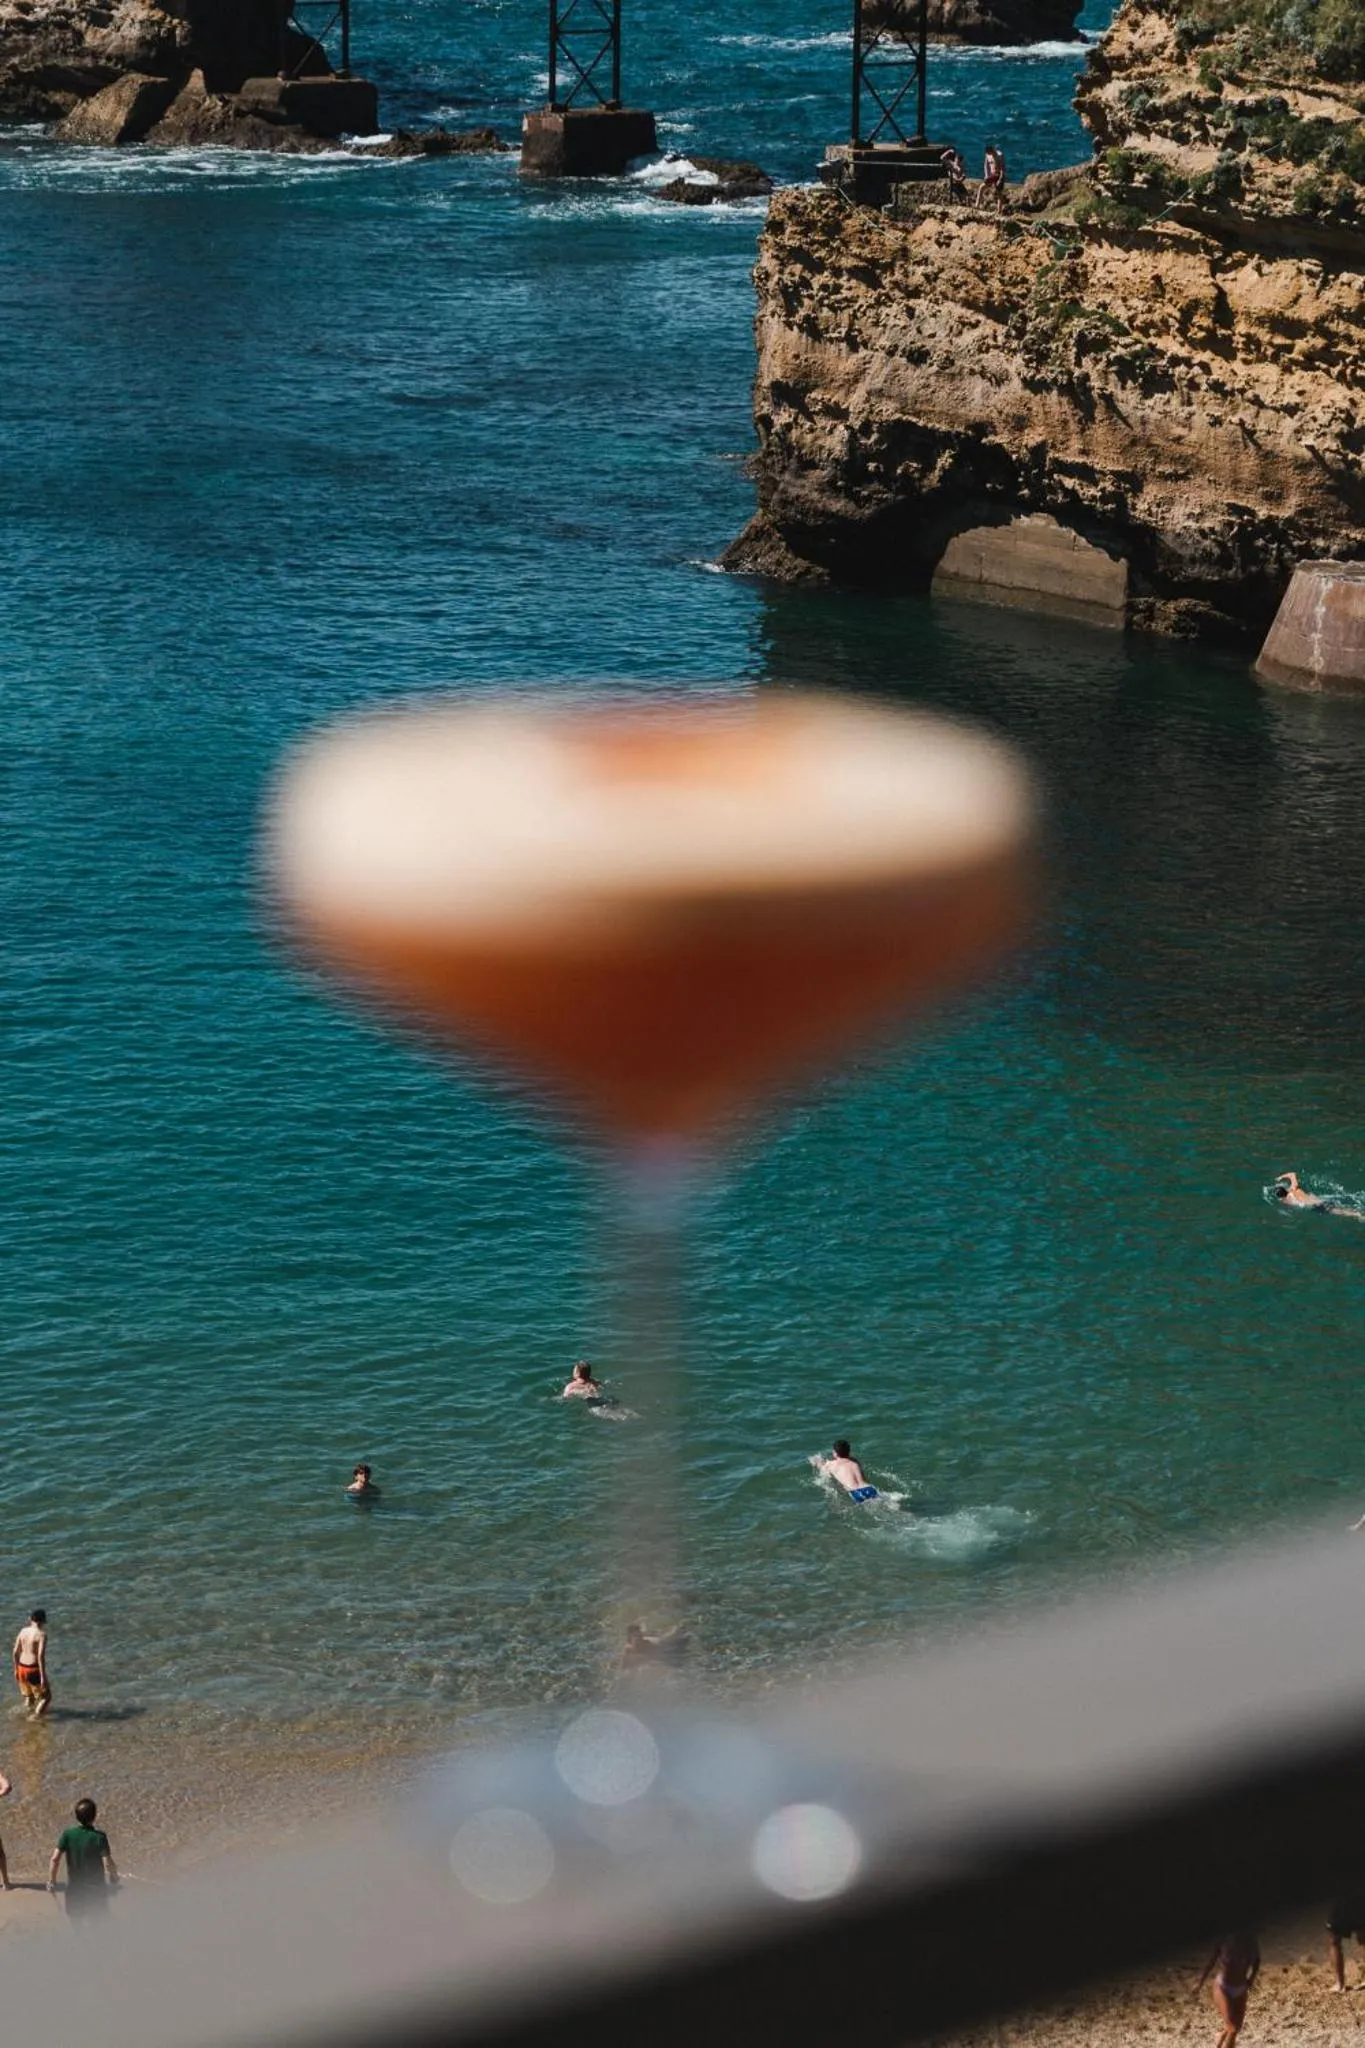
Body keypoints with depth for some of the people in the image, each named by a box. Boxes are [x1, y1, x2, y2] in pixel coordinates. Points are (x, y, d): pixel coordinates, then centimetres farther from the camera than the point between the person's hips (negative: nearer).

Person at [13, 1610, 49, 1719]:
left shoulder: (23, 1631, 3)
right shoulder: (41, 1634, -16)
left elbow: (15, 1652, 7)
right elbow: (41, 1656, -22)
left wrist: (16, 1669, 20)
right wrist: (43, 1676, -19)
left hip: (22, 1668, 6)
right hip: (34, 1669, -6)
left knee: (28, 1695, 28)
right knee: (46, 1696, 6)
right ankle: (36, 1716, -12)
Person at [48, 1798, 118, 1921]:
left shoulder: (67, 1834, -7)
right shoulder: (99, 1836, -14)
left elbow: (55, 1859, -12)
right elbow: (108, 1863, -18)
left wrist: (51, 1882, -3)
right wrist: (114, 1879, -1)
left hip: (74, 1890, 2)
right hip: (96, 1890, -2)